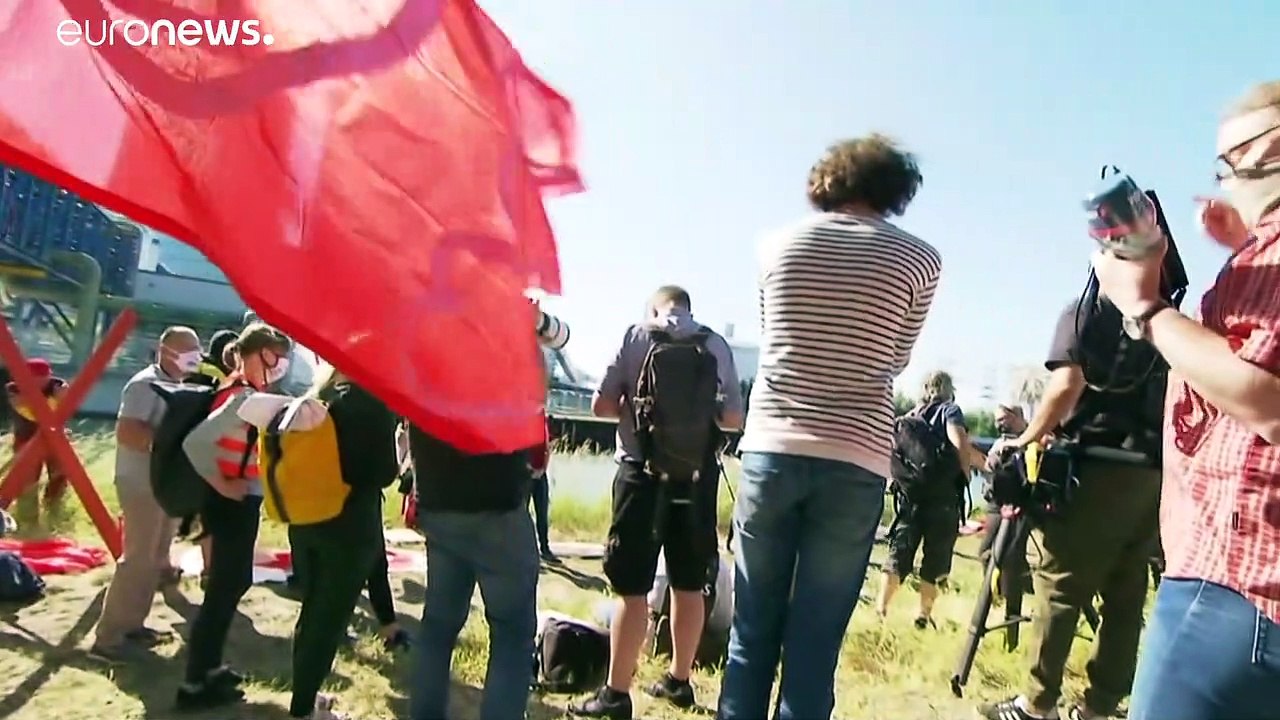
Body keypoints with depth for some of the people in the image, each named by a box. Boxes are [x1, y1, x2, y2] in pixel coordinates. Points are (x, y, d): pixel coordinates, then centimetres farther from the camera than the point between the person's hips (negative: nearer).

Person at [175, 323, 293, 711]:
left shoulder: (246, 393, 8)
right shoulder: (245, 397, -21)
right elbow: (194, 442, -29)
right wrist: (221, 485, -20)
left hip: (241, 503, 10)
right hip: (233, 503, -10)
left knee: (234, 582, 19)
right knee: (223, 589, 0)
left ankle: (209, 666, 33)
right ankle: (194, 684, 11)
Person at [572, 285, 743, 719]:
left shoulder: (637, 335, 1)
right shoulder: (717, 346, 7)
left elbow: (602, 405, -4)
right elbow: (734, 419, 9)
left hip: (644, 472, -3)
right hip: (698, 477, 3)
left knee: (632, 589, 2)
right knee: (689, 586, 14)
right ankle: (678, 681, 28)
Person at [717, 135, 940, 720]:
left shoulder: (779, 244, 6)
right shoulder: (919, 259, 2)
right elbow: (896, 360, 13)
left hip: (772, 448, 1)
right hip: (854, 462, -1)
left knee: (752, 630, 10)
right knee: (815, 641, 6)